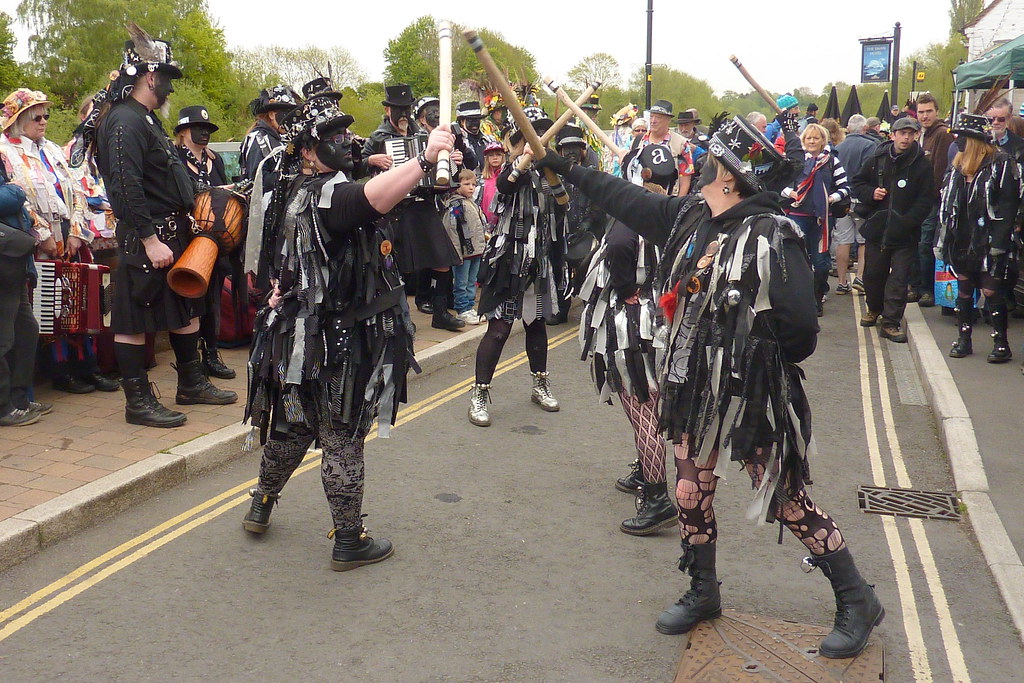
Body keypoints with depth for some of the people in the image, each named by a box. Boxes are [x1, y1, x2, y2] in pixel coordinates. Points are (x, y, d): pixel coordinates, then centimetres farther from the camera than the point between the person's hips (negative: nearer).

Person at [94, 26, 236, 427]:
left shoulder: (147, 119, 17)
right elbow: (126, 186, -23)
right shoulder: (124, 121, -15)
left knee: (185, 310, 17)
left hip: (173, 233, 11)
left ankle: (192, 384, 29)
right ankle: (138, 402, 6)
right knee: (135, 318, -1)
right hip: (145, 239, -11)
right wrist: (150, 240, -25)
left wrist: (188, 216, 17)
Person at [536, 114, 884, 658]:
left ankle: (857, 602, 23)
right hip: (695, 390, 7)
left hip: (753, 401, -7)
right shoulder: (688, 217, 3)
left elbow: (800, 331, -20)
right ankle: (703, 594, 37)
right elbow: (628, 200, 15)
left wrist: (756, 362, -5)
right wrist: (566, 169, 20)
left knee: (787, 502, 3)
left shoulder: (771, 237, -19)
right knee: (691, 495, 15)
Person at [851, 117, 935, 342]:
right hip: (877, 228, 3)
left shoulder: (921, 165, -3)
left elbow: (925, 201, -5)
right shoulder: (877, 160, 4)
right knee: (873, 273, 14)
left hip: (905, 233, -3)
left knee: (899, 277, -3)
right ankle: (874, 309, 38)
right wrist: (870, 193, -7)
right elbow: (857, 183, 14)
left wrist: (908, 221, -17)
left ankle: (890, 322, 2)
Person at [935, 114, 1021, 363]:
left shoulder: (1001, 164, -9)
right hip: (962, 242, 7)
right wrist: (942, 239, 10)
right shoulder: (959, 166, 12)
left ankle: (1001, 343, 8)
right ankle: (964, 340, 22)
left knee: (991, 292, -3)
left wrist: (999, 241, -21)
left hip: (987, 245, -6)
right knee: (963, 290, 12)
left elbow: (1008, 205, -15)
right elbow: (947, 204, 14)